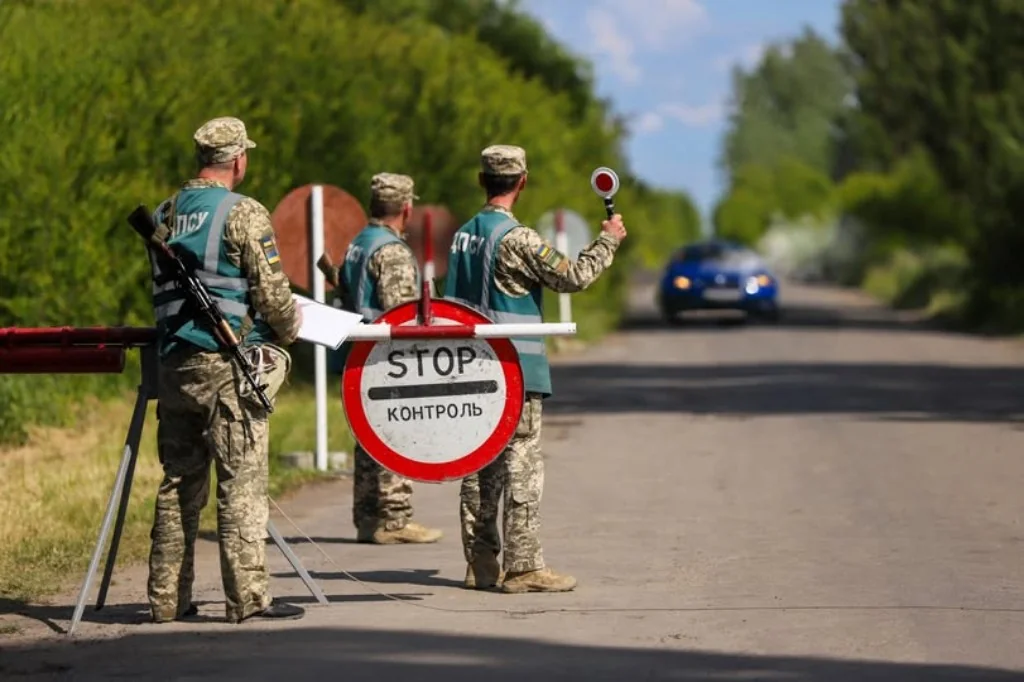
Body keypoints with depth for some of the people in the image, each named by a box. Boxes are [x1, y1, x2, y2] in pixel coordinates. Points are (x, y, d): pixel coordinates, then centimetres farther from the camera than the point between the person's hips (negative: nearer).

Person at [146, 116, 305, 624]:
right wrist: (289, 328, 8)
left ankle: (167, 597, 13)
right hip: (229, 364, -6)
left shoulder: (164, 215, 11)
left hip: (174, 364, 6)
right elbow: (271, 293, -10)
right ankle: (248, 597, -5)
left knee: (178, 482, 10)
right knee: (241, 482, -4)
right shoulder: (243, 213, -9)